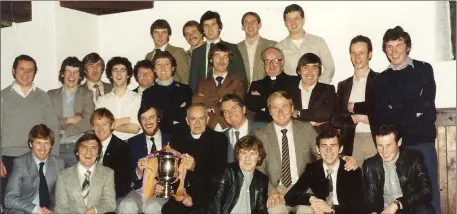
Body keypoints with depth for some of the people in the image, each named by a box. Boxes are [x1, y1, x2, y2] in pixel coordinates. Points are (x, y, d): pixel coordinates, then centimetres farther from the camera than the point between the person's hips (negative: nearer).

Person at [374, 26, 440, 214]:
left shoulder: (424, 69, 6)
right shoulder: (381, 79, 11)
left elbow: (426, 105, -6)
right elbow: (381, 115, 1)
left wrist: (396, 111, -3)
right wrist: (413, 112, -7)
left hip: (422, 140, -2)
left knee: (429, 189, 1)